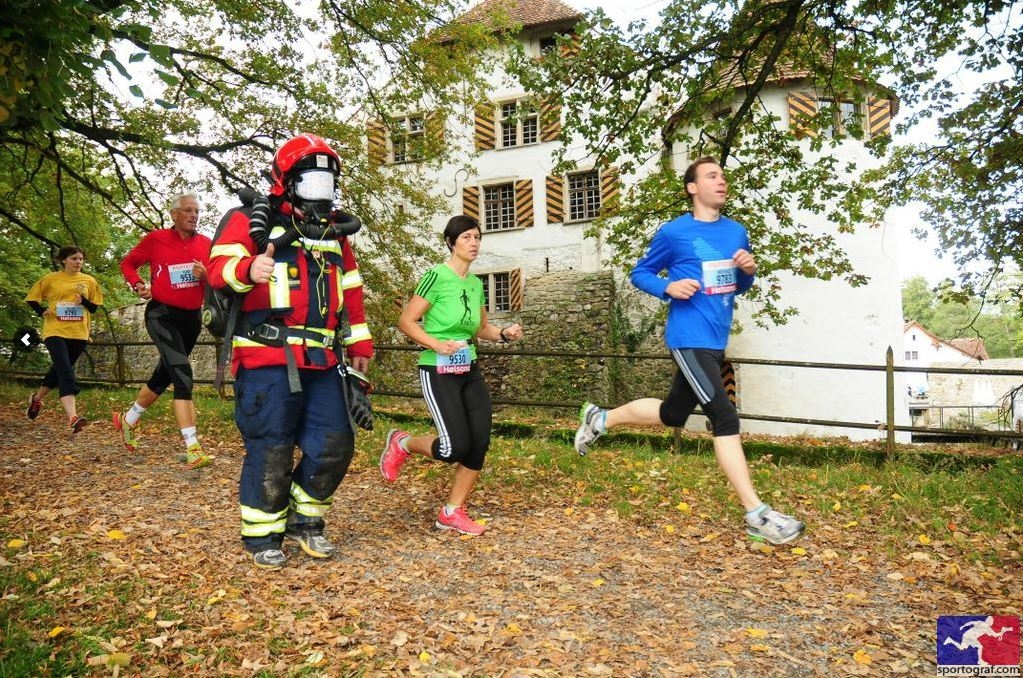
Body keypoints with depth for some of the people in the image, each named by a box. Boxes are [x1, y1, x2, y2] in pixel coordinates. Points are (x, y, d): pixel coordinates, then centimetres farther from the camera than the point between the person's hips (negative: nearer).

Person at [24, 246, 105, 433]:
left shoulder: (89, 281, 5)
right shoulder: (51, 279, 1)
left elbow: (94, 308, 7)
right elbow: (31, 298, 10)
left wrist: (84, 301, -12)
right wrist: (43, 312, -7)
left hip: (78, 334, 3)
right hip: (55, 331, -3)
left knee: (60, 370, 16)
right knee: (66, 371, -17)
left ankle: (37, 398, 44)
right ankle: (72, 417, -28)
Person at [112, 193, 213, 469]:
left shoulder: (205, 243, 3)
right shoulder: (155, 239, -5)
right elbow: (128, 263, 8)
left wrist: (206, 275, -15)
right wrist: (138, 285, -9)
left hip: (192, 317, 5)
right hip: (162, 314, -5)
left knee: (164, 375, 18)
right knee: (183, 374, -19)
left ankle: (128, 420, 44)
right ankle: (192, 448, -20)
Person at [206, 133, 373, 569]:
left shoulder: (334, 232, 20)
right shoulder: (253, 221, 1)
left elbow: (351, 290, 24)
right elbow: (219, 267, -10)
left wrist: (359, 341, 20)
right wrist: (248, 269, -33)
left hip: (322, 362, 6)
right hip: (267, 359, -6)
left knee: (334, 444, 6)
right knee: (271, 451, -2)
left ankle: (305, 522, 25)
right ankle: (262, 536, 17)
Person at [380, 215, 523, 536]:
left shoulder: (476, 284, 10)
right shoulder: (437, 276, -12)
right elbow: (406, 322, -12)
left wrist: (504, 333, 0)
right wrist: (438, 345, -23)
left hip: (470, 371, 7)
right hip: (438, 372, -7)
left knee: (480, 442, -2)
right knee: (455, 447, -13)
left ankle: (453, 512, 14)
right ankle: (403, 443, 18)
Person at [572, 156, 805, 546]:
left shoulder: (737, 233, 12)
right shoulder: (673, 232, -5)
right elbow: (640, 273, 4)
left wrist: (748, 271, -2)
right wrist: (669, 287, -16)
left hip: (715, 341, 8)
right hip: (689, 339, -8)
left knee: (672, 415, 19)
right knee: (725, 417, -14)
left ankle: (600, 419, 40)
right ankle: (757, 515, -9)